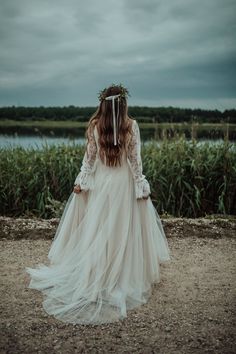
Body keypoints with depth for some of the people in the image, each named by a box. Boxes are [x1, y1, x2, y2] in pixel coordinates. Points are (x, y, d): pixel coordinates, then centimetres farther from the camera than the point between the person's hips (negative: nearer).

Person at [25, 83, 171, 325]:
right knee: (122, 231, 8)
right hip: (124, 185, -2)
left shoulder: (94, 125, -5)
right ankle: (124, 274, 20)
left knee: (96, 230, 12)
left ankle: (92, 275, 25)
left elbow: (89, 156, -2)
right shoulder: (131, 126, -10)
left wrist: (81, 182, 7)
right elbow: (135, 160, -8)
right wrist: (142, 187, -2)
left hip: (100, 184, 2)